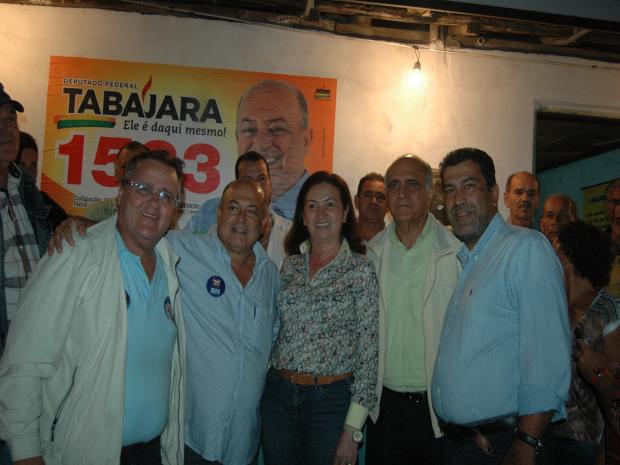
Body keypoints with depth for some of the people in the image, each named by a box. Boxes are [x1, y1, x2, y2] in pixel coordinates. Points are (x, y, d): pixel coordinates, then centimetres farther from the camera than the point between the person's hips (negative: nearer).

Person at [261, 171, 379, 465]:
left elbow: (368, 352, -8)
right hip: (278, 396, 4)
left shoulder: (361, 270, -7)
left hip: (331, 400, -4)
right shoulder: (289, 265, 5)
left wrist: (353, 428, -10)